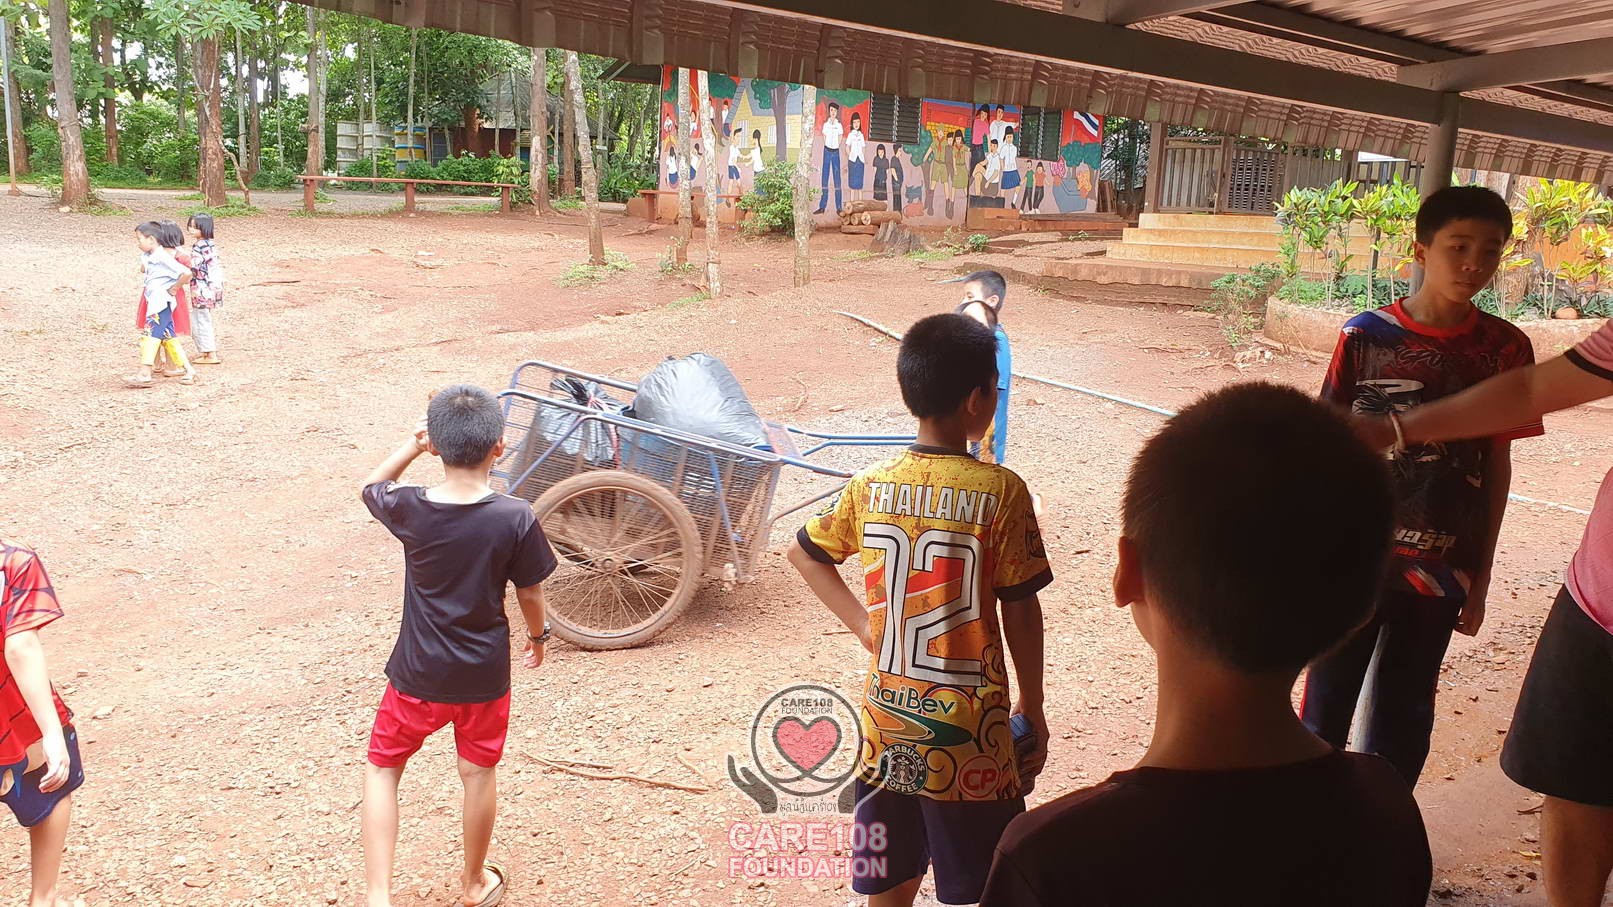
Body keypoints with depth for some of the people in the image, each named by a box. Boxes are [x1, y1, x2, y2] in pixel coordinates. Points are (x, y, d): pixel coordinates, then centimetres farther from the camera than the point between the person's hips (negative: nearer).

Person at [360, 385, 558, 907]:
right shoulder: (516, 518, -19)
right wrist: (538, 635, 13)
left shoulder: (409, 510, -17)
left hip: (418, 674, 0)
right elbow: (530, 593, -5)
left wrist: (413, 444, 0)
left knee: (382, 769, 18)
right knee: (479, 773, 19)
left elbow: (371, 487, 8)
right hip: (485, 675, 1)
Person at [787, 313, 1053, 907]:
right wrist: (1033, 710, 3)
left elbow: (802, 551, 12)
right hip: (969, 730, -4)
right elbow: (1020, 612, -9)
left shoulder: (871, 487, -2)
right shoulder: (1001, 491, -15)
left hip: (887, 723, 4)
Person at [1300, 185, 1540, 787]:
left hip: (1439, 572, 1)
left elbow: (1497, 466, 4)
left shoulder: (1505, 348, -2)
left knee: (1401, 723, 11)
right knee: (1326, 705, 7)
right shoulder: (1366, 335, -6)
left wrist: (1480, 580, 6)